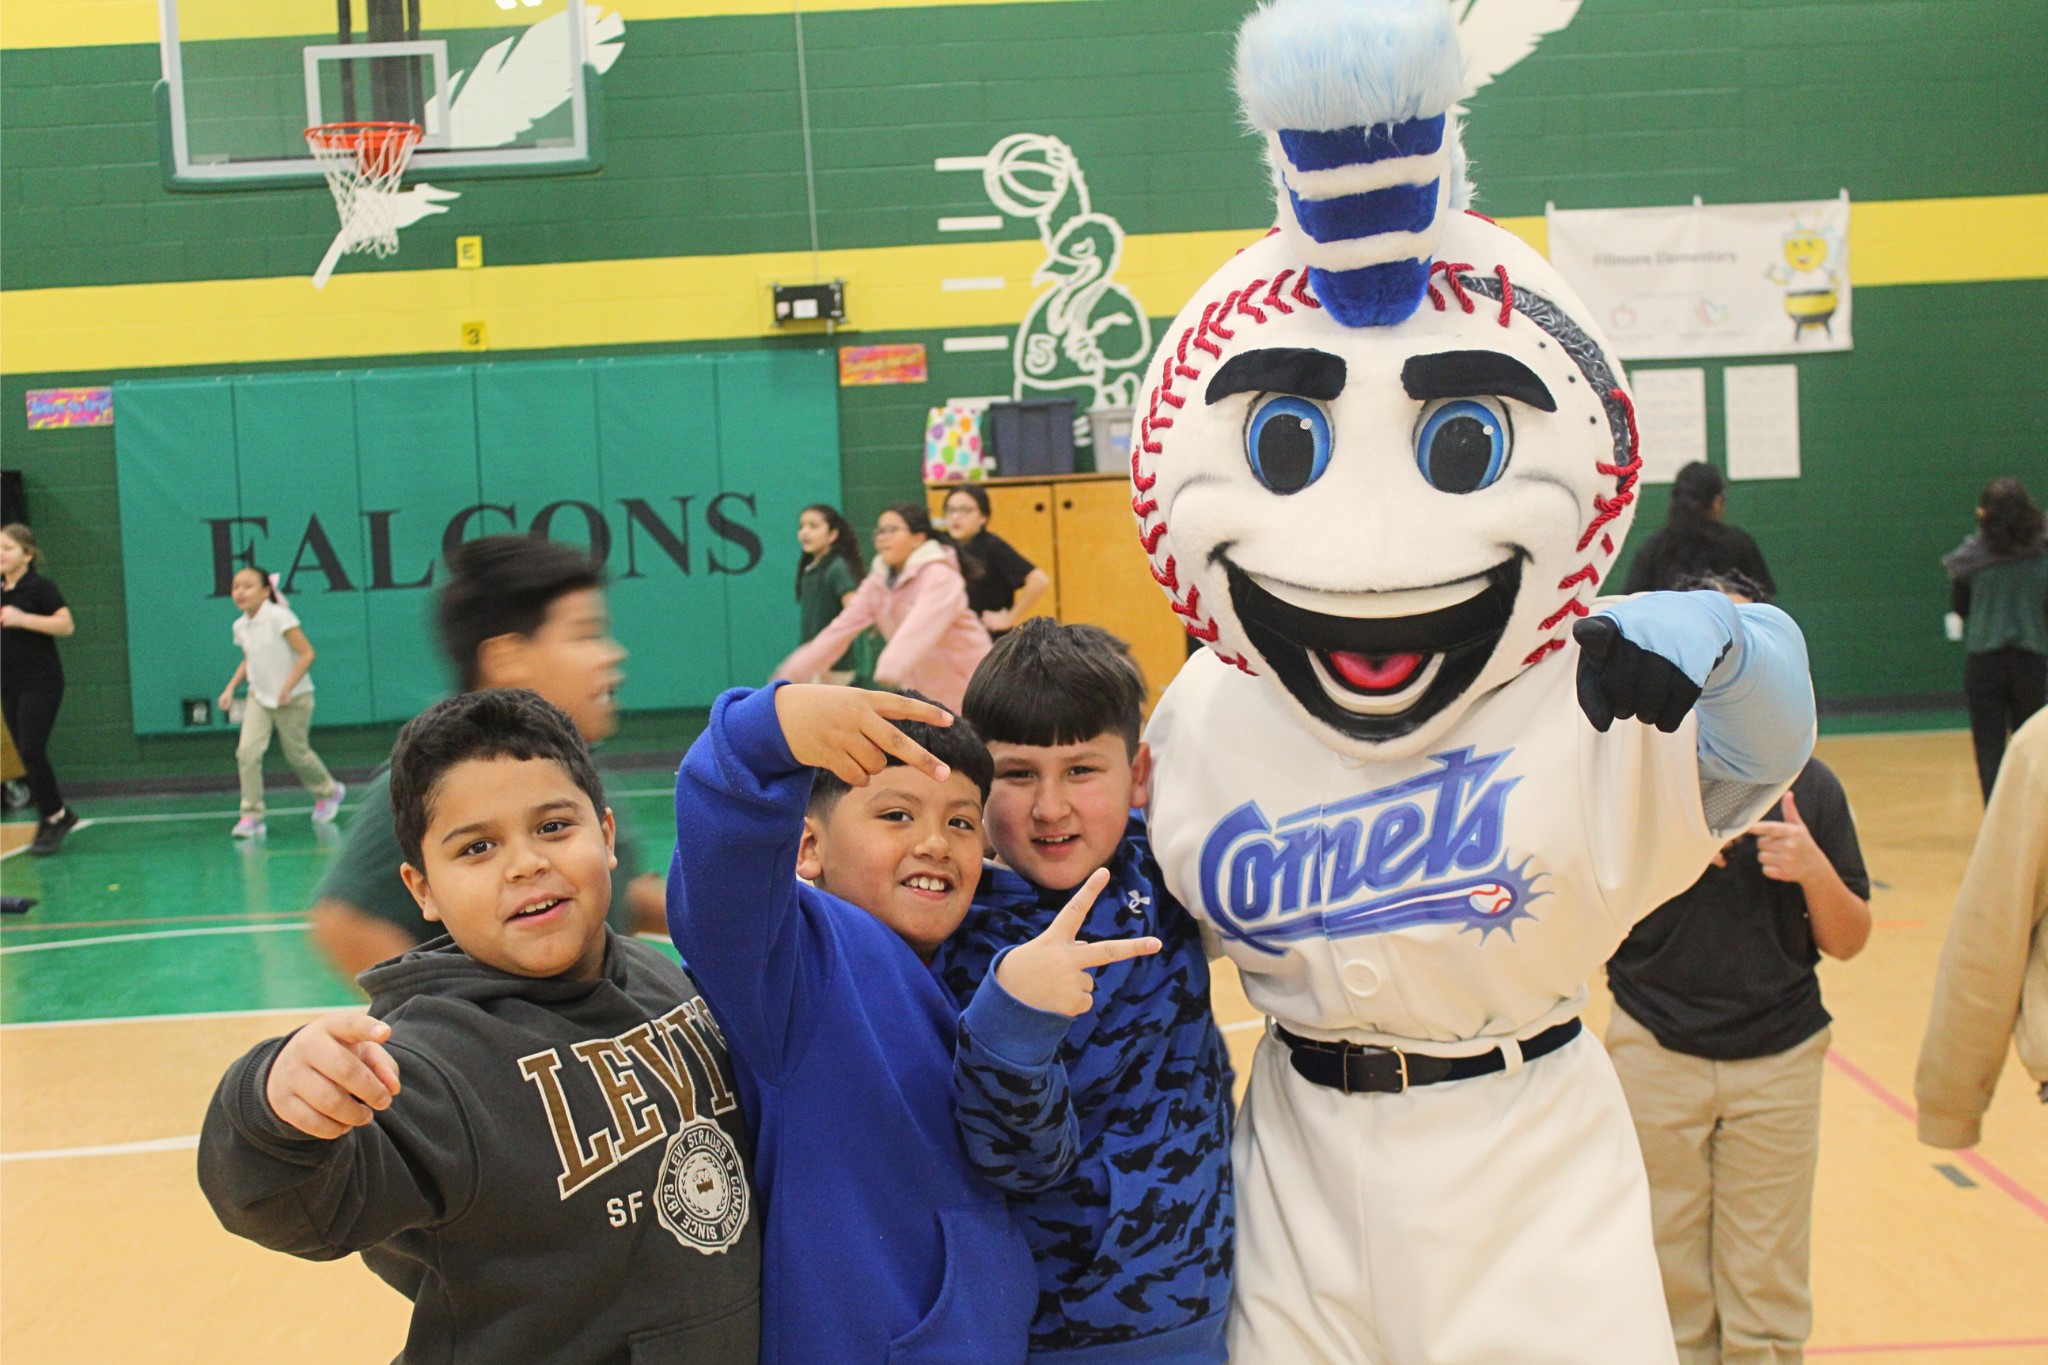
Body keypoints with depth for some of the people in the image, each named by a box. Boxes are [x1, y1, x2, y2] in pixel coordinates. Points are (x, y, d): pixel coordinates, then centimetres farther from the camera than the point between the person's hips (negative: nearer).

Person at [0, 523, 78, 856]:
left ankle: (54, 817, 1)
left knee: (32, 751, -12)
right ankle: (54, 818, 16)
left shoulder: (39, 587, -9)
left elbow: (66, 624, -19)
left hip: (40, 682, -7)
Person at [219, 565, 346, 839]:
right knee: (247, 751, -12)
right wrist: (231, 687, 6)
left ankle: (329, 792, 36)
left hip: (293, 699, -5)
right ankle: (251, 816, -6)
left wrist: (288, 687, -24)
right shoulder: (240, 626, 3)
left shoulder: (279, 617, -18)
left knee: (296, 753, 8)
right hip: (259, 697, 5)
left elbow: (307, 654, -19)